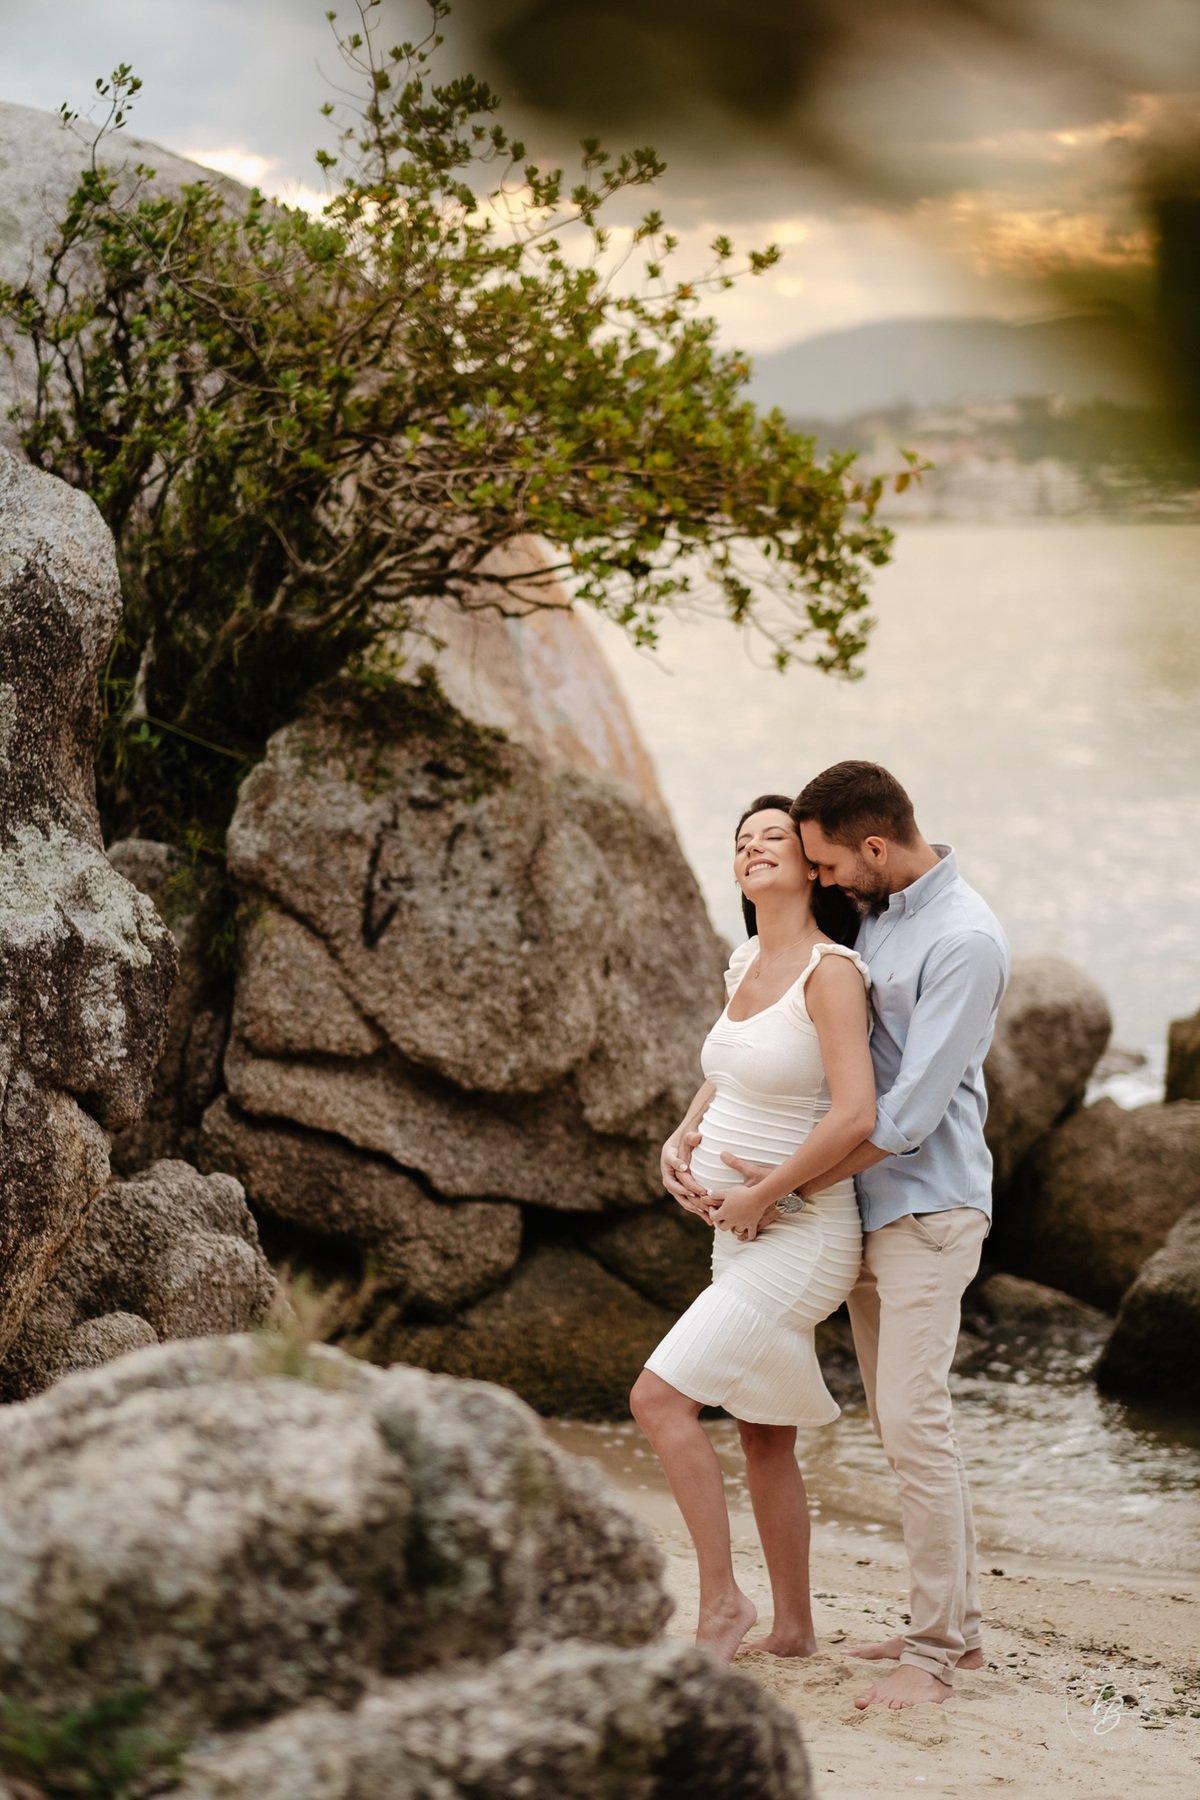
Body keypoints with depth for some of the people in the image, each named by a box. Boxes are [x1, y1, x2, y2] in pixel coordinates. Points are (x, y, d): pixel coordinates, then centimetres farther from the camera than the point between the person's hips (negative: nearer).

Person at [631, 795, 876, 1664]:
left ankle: (721, 1601, -5)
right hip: (743, 1234, 9)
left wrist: (757, 1197, -18)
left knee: (660, 1397, -14)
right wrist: (678, 1147, 4)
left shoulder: (831, 972, -17)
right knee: (765, 1438, 14)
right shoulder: (746, 965, 9)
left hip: (799, 1236, -9)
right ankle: (794, 1628, 24)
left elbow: (855, 1116, -27)